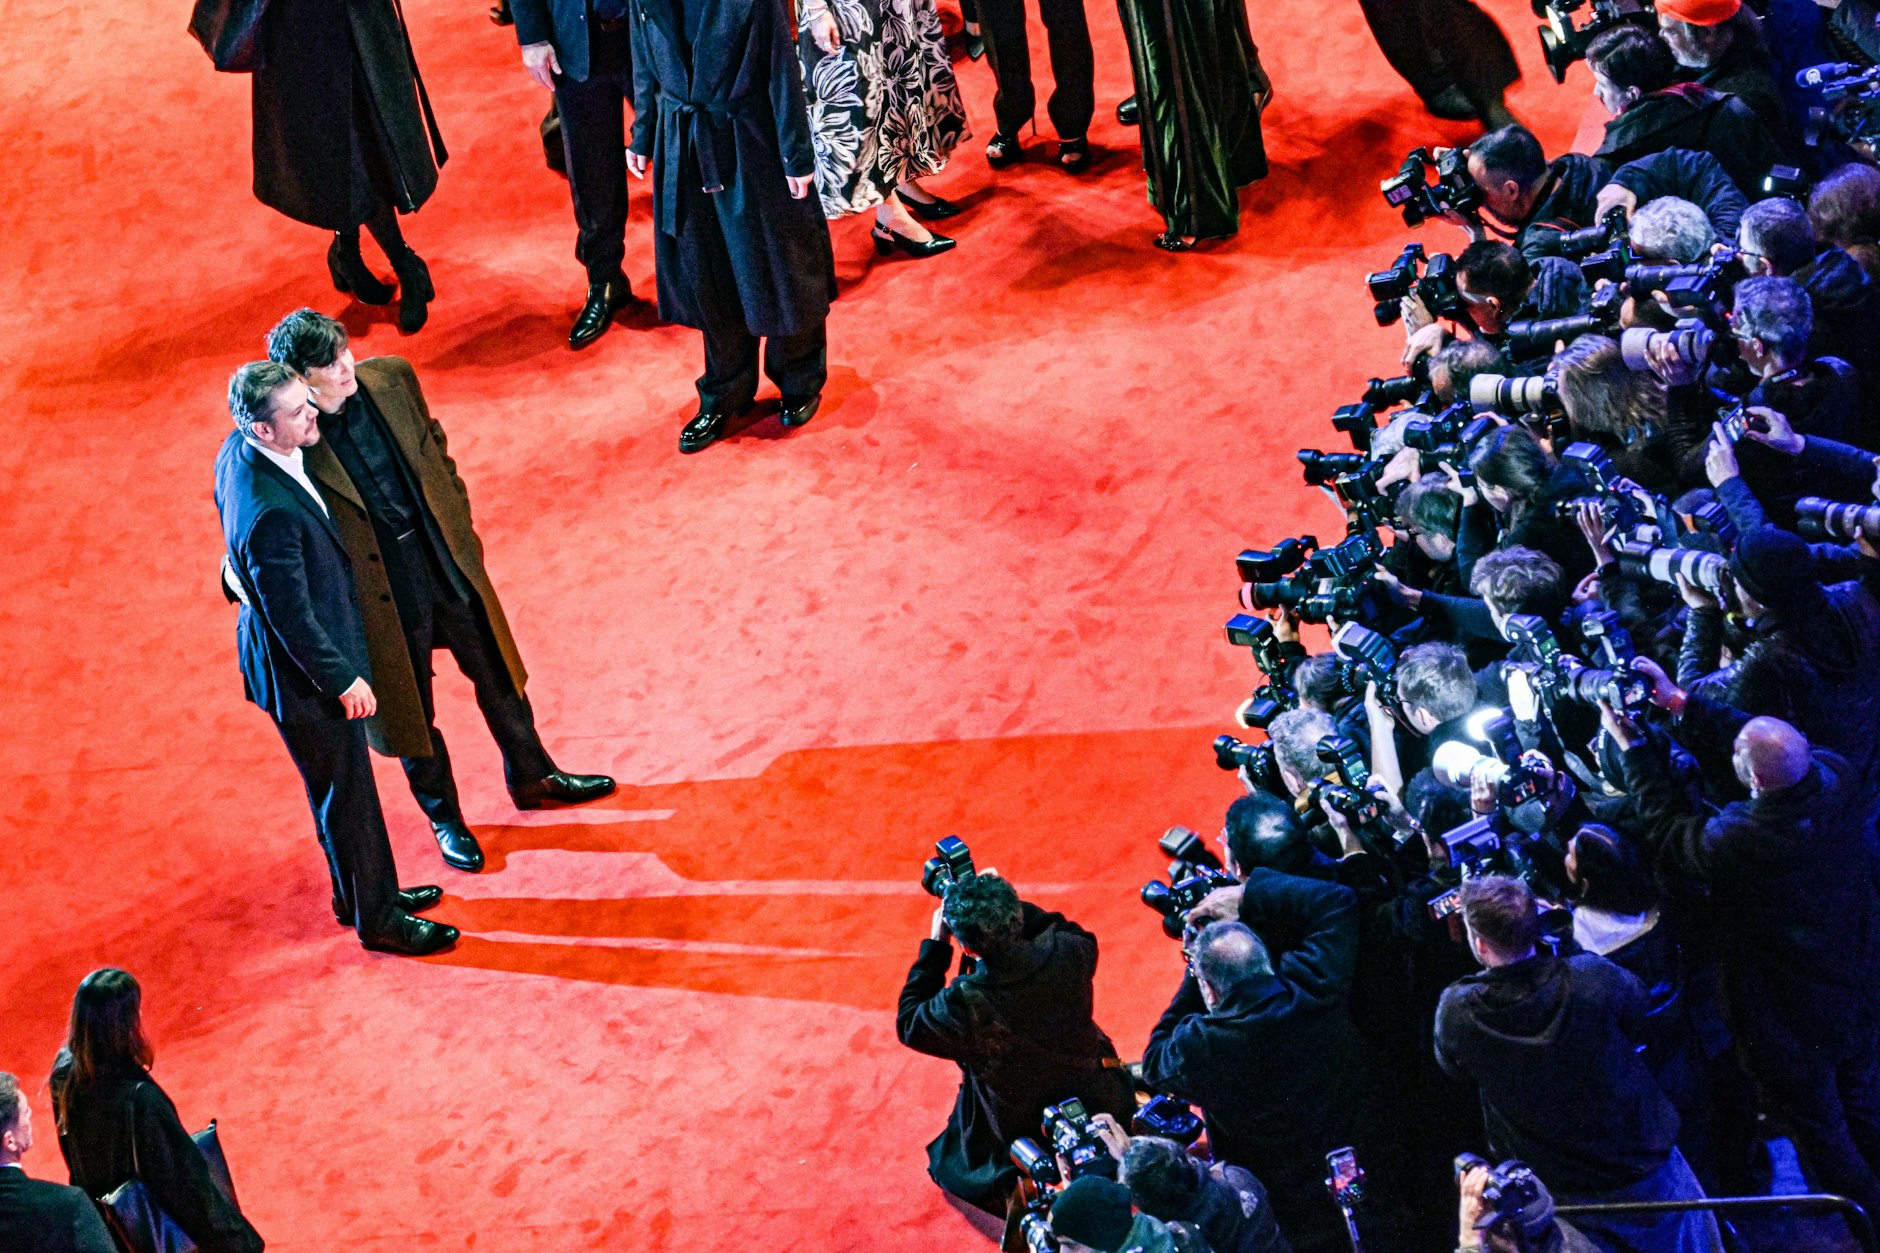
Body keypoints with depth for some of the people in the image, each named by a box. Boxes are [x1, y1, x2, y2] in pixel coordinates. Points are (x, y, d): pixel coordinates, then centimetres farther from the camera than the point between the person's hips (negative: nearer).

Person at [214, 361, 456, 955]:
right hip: (303, 669, -9)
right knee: (346, 792, 10)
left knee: (343, 785, 26)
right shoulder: (270, 512, -38)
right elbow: (292, 615, -28)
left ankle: (363, 892, 45)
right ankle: (377, 919, 29)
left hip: (316, 648, 9)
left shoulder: (238, 450, -9)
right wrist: (343, 678, -17)